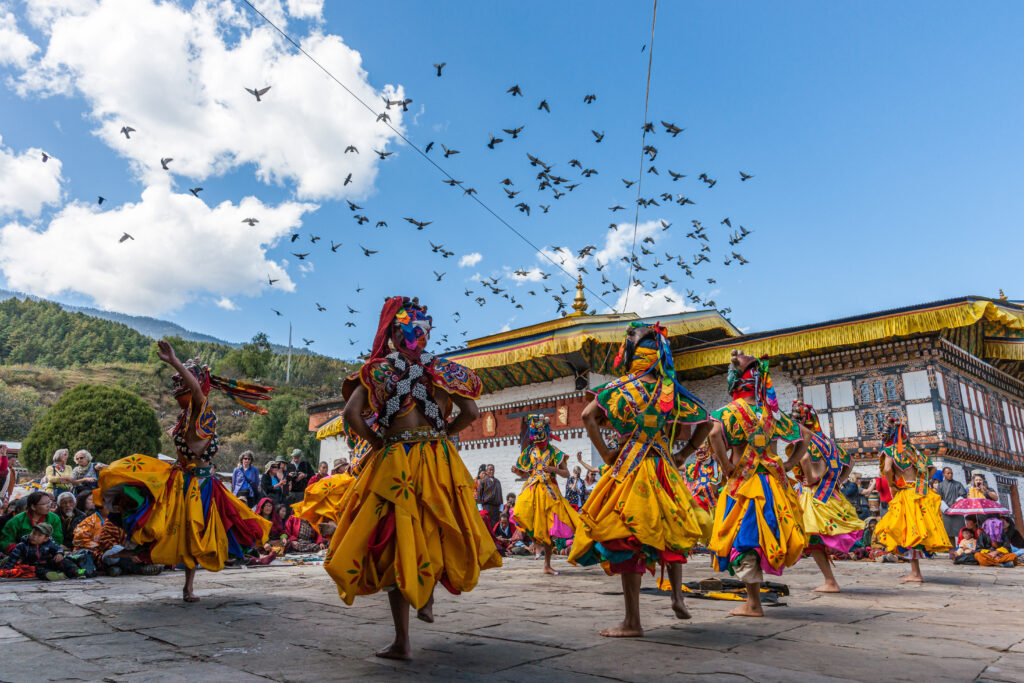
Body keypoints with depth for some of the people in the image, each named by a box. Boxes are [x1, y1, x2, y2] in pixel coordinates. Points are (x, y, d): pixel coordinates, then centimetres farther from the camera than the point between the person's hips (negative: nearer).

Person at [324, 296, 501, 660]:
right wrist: (441, 434, 10)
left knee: (395, 542, 4)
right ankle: (427, 596, 38)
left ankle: (402, 640, 7)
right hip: (440, 461, 2)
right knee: (434, 533, 24)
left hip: (393, 464, -1)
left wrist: (376, 442, 2)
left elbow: (352, 413, -12)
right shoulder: (442, 369, 2)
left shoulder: (378, 369, -2)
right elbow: (471, 412, -1)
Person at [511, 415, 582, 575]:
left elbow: (567, 473, -1)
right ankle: (534, 536, -4)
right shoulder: (529, 451, 10)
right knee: (522, 515, -31)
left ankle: (547, 565, 14)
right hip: (531, 490, 1)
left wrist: (554, 469, -19)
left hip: (549, 491, -1)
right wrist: (516, 472, -6)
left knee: (548, 529, 2)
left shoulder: (554, 452, 3)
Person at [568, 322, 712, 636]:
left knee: (627, 541, 0)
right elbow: (705, 423, 11)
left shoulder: (621, 387, -6)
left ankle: (632, 622, 4)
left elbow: (588, 416, -17)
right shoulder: (673, 390, 5)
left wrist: (605, 453, -9)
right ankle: (677, 595, 12)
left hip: (629, 469, -4)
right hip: (665, 469, 4)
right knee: (672, 530, 25)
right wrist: (684, 454, 14)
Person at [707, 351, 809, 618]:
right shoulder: (770, 410, 9)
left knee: (743, 540, 2)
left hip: (745, 483, -7)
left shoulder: (734, 409, -10)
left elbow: (715, 433, -31)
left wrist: (726, 465, -18)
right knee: (762, 536, 15)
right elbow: (805, 435, 18)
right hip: (773, 481, 7)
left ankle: (753, 604, 6)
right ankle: (753, 601, 23)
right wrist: (788, 465, 14)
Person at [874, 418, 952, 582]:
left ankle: (915, 573, -6)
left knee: (911, 531, -6)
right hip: (921, 493, 7)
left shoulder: (890, 449, -5)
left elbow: (887, 470, -21)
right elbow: (931, 468, 19)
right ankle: (915, 572, 13)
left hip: (907, 494, -7)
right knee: (914, 532, 10)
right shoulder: (911, 449, 17)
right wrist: (921, 483, 16)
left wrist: (892, 485, -5)